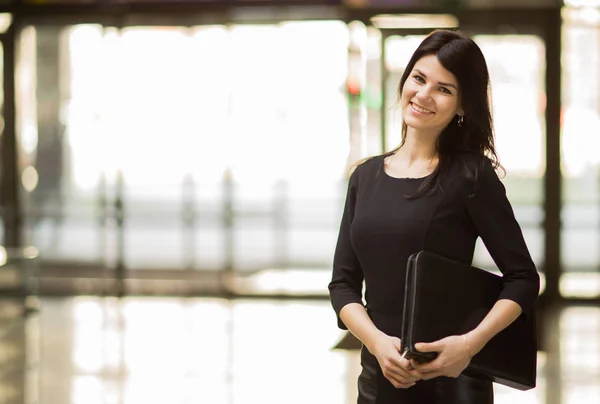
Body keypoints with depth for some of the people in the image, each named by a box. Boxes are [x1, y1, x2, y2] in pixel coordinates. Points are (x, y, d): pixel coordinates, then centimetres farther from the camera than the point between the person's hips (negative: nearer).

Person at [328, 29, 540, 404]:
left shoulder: (471, 175, -7)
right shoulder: (366, 175, 6)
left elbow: (523, 279, -8)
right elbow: (344, 282, 4)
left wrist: (471, 344, -22)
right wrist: (377, 341, -13)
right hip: (379, 373, 4)